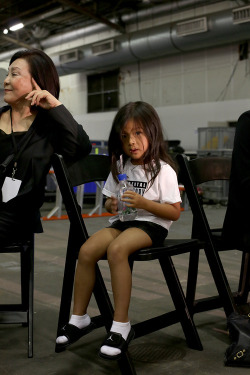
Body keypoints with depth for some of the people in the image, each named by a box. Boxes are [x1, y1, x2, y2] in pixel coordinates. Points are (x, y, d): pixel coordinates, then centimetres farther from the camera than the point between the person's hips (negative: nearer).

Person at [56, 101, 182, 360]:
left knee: (116, 249, -35)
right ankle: (79, 318, -6)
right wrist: (111, 205, -5)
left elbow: (174, 212, -8)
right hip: (122, 221, 6)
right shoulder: (120, 168, 12)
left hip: (151, 224, -6)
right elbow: (108, 201, 20)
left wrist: (144, 203, -21)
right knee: (87, 250, -20)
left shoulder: (163, 170, -6)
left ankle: (121, 326, -27)